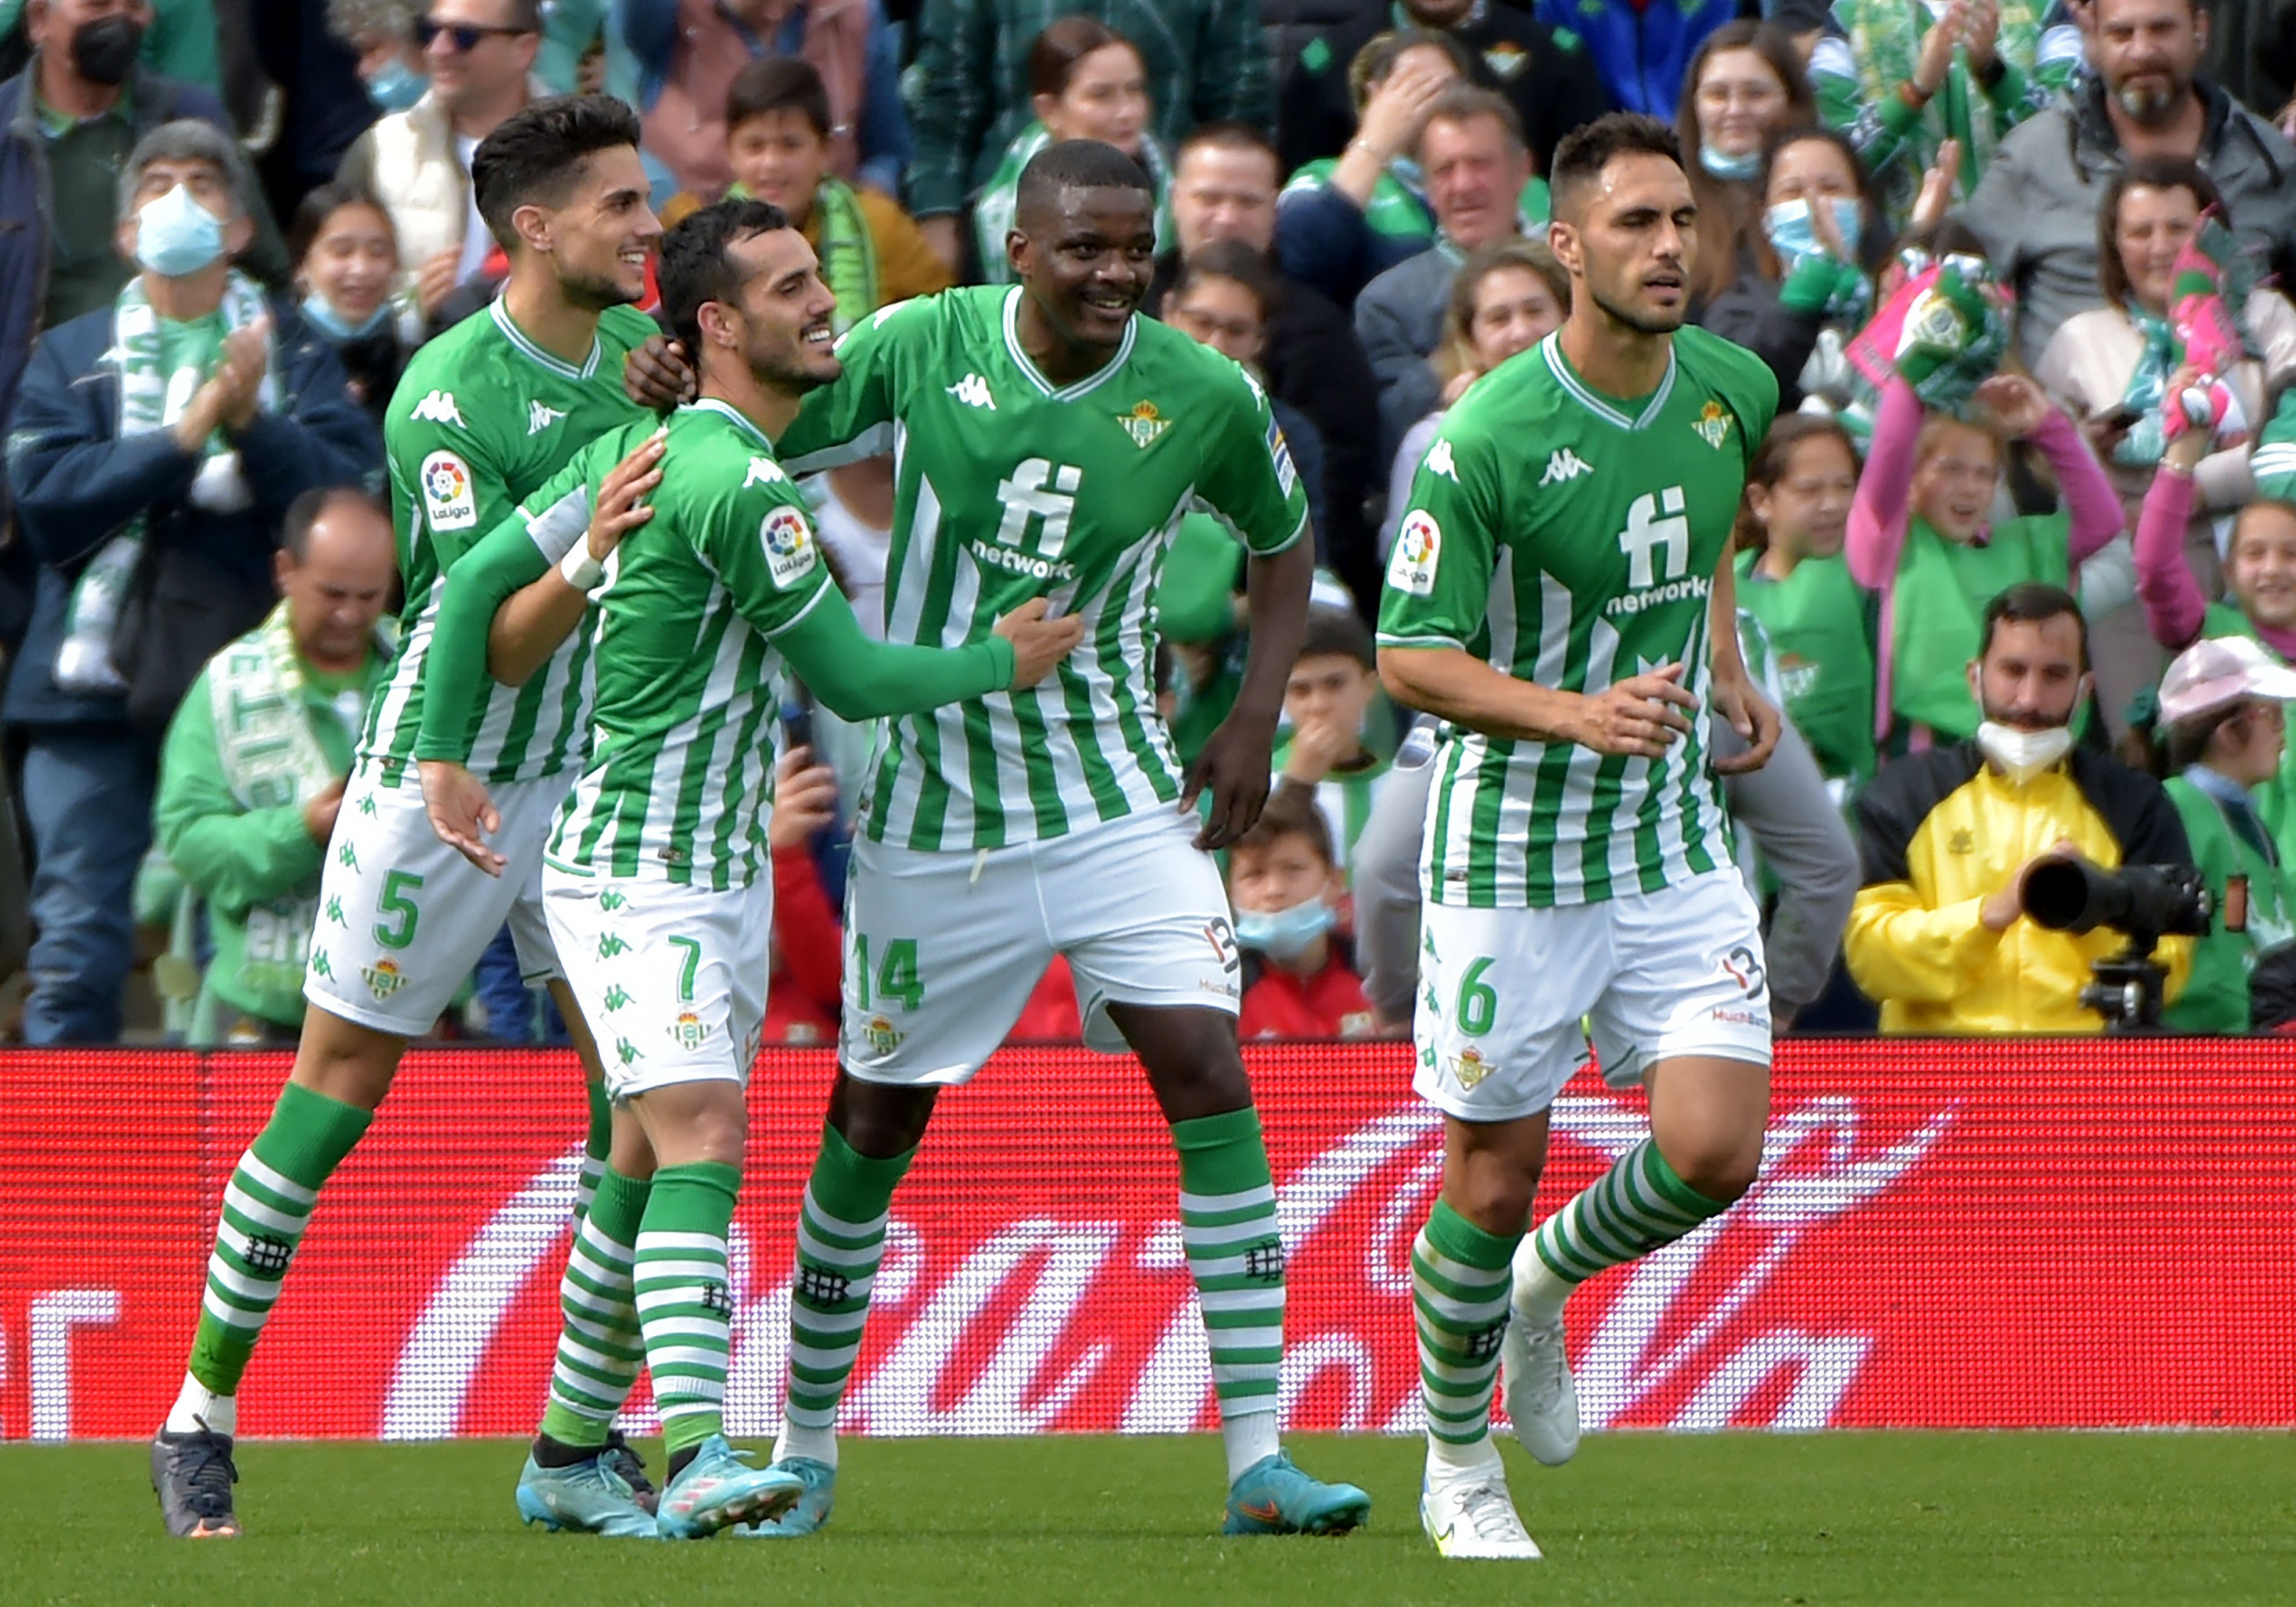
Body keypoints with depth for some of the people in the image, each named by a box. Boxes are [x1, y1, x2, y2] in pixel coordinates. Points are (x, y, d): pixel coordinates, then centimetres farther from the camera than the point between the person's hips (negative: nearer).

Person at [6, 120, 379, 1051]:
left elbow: (350, 503, -3)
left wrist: (251, 422, -15)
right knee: (77, 948, -4)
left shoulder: (294, 354, 12)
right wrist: (185, 437, -11)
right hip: (97, 689, 0)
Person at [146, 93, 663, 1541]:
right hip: (439, 772, -6)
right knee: (341, 1085, 0)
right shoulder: (451, 394, -21)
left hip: (585, 769, 6)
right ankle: (202, 1417, 12)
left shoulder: (643, 351, -2)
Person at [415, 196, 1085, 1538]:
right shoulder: (739, 482, -19)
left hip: (720, 871, 10)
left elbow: (486, 583, 13)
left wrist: (447, 756, 15)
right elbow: (852, 678, -15)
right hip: (636, 879, -10)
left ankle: (568, 1455, 22)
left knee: (665, 1157, 13)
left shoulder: (648, 446, 10)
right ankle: (700, 1458, -33)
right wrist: (1005, 662, 1)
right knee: (703, 1139, -22)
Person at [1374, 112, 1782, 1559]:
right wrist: (1579, 714, -27)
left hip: (1677, 842, 4)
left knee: (1716, 1149, -8)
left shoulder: (1735, 390, -1)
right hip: (1512, 856, -4)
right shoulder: (1488, 441, -19)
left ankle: (1545, 1285, 24)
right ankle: (1460, 1465, 25)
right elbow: (1409, 656, -15)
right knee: (1496, 1177, 3)